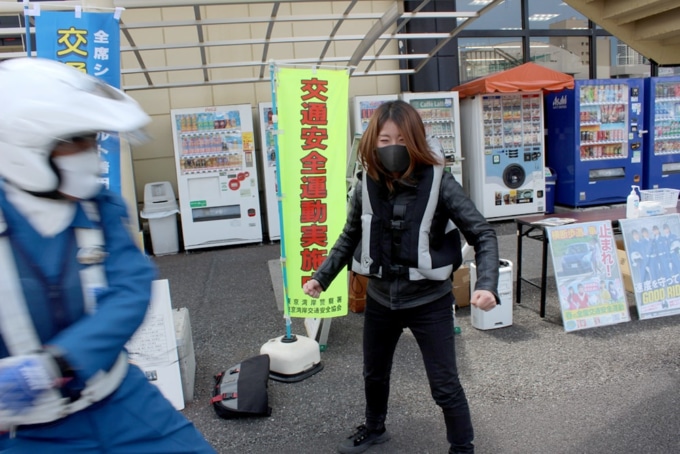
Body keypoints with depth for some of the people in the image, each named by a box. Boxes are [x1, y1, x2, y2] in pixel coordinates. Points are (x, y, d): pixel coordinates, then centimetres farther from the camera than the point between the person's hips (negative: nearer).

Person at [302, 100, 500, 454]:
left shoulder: (438, 183, -18)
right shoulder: (366, 186, -6)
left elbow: (483, 235, -16)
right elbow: (350, 237, 8)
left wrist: (486, 285, -30)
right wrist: (322, 276, 4)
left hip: (429, 300, -4)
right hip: (380, 298, 5)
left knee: (444, 385, 6)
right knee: (374, 373, 24)